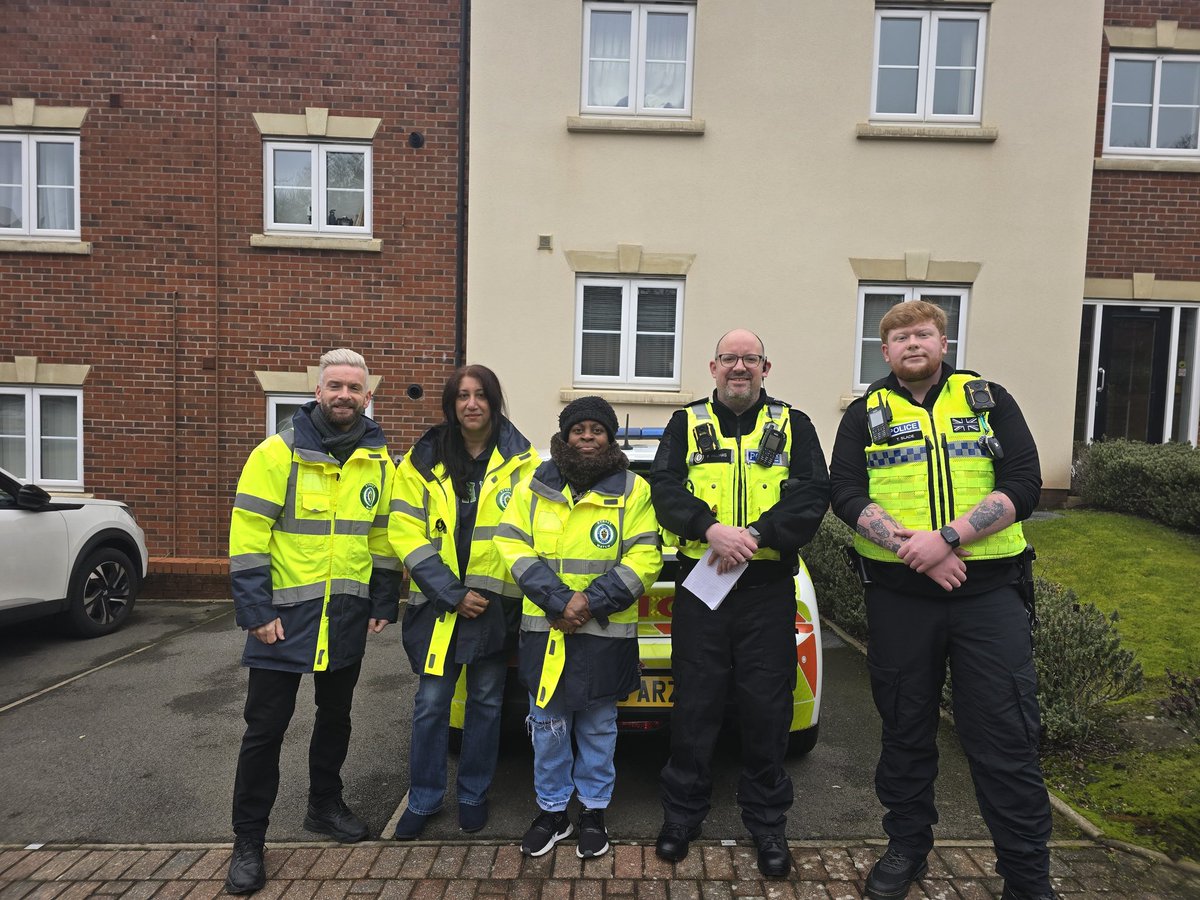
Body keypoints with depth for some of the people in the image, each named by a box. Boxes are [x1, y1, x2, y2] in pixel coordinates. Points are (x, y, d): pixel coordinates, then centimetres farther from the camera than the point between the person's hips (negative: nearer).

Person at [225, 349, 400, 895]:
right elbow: (247, 537, -11)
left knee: (335, 717, 18)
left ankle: (325, 805, 38)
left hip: (347, 618, 4)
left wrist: (383, 604, 6)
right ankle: (248, 841, 19)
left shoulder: (380, 461, 3)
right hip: (284, 615, -4)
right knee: (265, 727, 3)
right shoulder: (278, 452, -10)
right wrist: (255, 610, -15)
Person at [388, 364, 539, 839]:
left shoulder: (520, 459, -2)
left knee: (486, 701, 11)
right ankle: (423, 799, 25)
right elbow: (406, 533, -4)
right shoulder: (423, 459, 0)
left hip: (495, 602, 0)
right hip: (437, 601, 0)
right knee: (431, 702, 6)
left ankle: (474, 795, 30)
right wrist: (452, 593, -12)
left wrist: (489, 591, -12)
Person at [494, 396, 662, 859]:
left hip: (606, 633, -1)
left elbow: (645, 558, -6)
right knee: (548, 726, 10)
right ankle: (551, 810, 29)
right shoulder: (533, 487, 4)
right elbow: (513, 546, -3)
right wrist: (558, 602, -14)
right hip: (544, 630, 2)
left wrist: (592, 601, -16)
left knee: (598, 727, 11)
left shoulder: (633, 490, -1)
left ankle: (594, 811, 30)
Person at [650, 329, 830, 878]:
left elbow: (812, 494, -3)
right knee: (695, 702, 7)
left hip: (768, 587, 0)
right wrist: (711, 530, -19)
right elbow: (665, 489, -2)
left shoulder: (792, 426, 9)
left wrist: (755, 535, -16)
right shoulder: (687, 425, 10)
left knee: (767, 704, 7)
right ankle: (682, 812, 24)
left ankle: (767, 819, 25)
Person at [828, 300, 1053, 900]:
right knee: (905, 731, 14)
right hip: (898, 597, 1)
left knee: (1006, 739, 1)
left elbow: (1023, 485, -4)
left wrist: (947, 537, -17)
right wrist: (912, 548, -17)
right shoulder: (866, 413, 8)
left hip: (989, 592, -1)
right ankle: (907, 846, 32)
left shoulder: (989, 400, 7)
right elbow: (845, 494, -3)